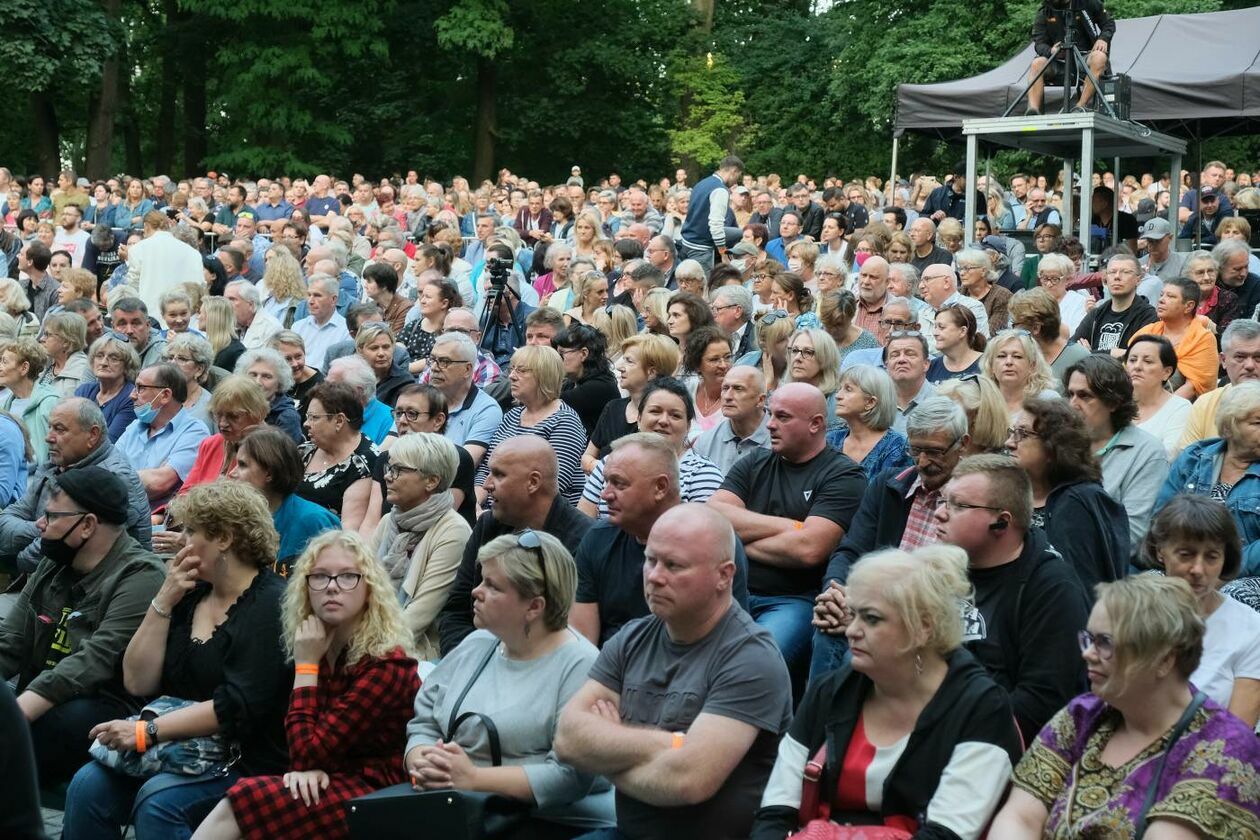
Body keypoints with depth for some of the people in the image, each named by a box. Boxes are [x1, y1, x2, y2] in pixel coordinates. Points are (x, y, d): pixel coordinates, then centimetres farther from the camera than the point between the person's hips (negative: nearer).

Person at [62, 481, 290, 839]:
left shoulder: (271, 605, -11)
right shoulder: (189, 593, 11)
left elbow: (239, 708, -21)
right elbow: (138, 683, 6)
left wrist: (148, 731, -24)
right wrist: (163, 601, -3)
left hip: (246, 761, -7)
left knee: (159, 801, -31)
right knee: (89, 784, -17)